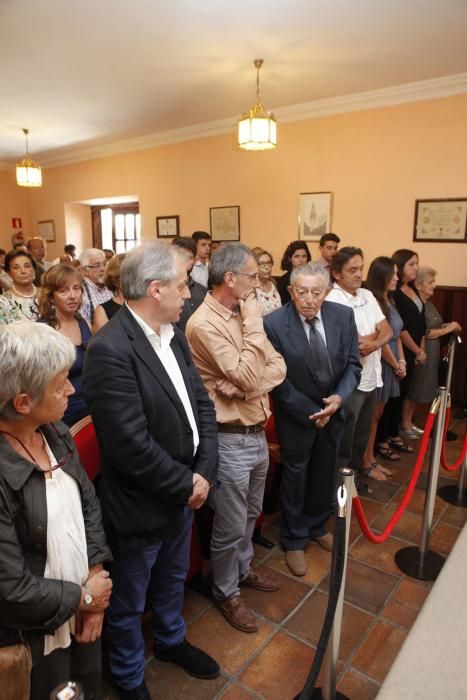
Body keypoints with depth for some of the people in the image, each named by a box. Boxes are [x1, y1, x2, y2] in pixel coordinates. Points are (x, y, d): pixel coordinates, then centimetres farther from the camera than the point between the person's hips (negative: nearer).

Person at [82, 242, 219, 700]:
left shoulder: (173, 335, -1)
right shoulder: (110, 349, -28)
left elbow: (201, 404, 1)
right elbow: (132, 445, -30)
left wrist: (203, 472, -9)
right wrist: (185, 485, -16)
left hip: (183, 490, 8)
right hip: (139, 503, -7)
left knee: (172, 578, 31)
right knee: (129, 601, 20)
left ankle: (170, 640, 59)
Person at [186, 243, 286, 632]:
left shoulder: (242, 315, 4)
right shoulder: (204, 323, -20)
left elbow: (278, 367, 0)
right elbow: (248, 377, -26)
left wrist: (246, 386, -18)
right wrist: (254, 322, -19)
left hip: (257, 433, 8)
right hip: (230, 440, -8)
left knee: (251, 514, 26)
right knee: (230, 525, 11)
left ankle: (243, 568, 50)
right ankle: (227, 592, 36)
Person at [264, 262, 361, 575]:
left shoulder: (343, 315, -10)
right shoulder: (274, 324, -23)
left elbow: (353, 364, -3)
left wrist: (340, 397, -20)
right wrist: (309, 411, -16)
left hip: (333, 410, 5)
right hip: (296, 414, -4)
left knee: (325, 473, 22)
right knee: (296, 476, 13)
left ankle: (317, 525, 48)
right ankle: (294, 540, 35)